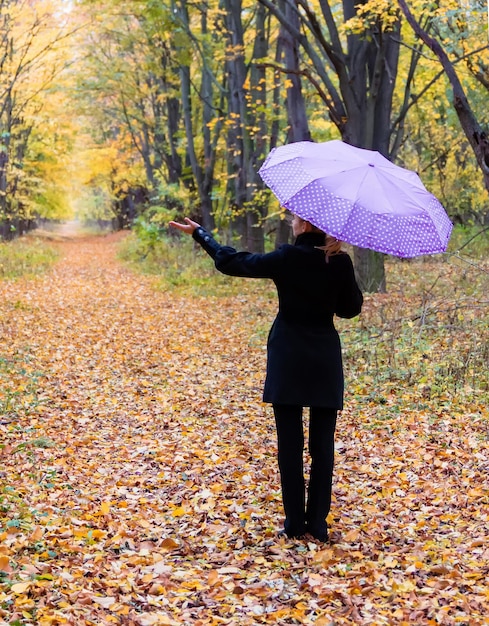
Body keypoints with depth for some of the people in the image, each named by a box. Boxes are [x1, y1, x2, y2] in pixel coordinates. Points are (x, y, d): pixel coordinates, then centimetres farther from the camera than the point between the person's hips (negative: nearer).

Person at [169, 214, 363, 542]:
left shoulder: (287, 258, -11)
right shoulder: (341, 262, -5)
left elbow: (232, 261, -2)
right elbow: (351, 308, 6)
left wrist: (199, 232, 10)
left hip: (288, 359, -2)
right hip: (325, 362, 2)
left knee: (290, 443, 5)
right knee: (323, 444, 7)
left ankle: (295, 522, 8)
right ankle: (318, 522, 8)